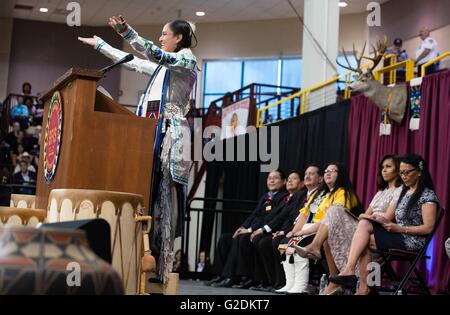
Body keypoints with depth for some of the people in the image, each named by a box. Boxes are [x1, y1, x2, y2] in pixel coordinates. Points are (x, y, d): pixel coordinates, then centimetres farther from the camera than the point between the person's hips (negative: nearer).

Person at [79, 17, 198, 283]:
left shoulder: (187, 59, 0)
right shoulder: (161, 65, 25)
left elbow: (156, 54, -17)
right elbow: (132, 61, 33)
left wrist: (126, 31, -22)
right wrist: (100, 45, 38)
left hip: (170, 134, -8)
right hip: (152, 132, 8)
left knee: (162, 196, -12)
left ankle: (161, 265, -12)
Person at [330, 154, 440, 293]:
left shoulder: (428, 195, -6)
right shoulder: (404, 192, 19)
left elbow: (428, 228, -13)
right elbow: (390, 218, 14)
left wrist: (400, 229, -18)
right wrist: (381, 219, -9)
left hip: (412, 241, -7)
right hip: (397, 236, 7)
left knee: (363, 240, -19)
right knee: (364, 223, -18)